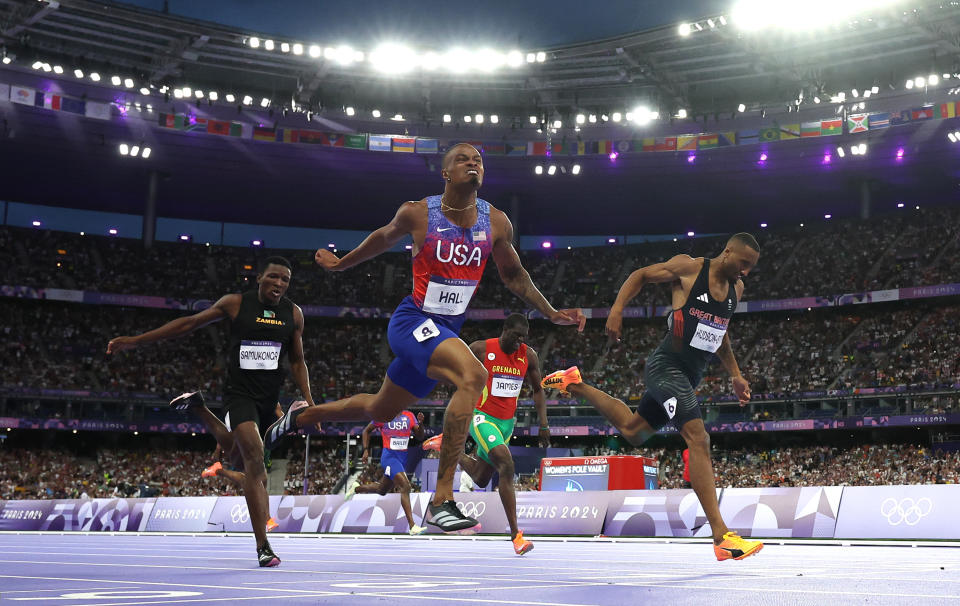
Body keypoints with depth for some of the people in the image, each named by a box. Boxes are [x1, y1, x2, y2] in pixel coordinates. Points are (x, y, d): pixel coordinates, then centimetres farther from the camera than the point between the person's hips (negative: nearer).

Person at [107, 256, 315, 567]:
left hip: (271, 396, 5)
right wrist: (135, 340, -2)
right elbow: (189, 323, -1)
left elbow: (298, 362, 11)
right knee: (254, 459, -19)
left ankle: (199, 408, 52)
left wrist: (309, 401, 1)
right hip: (239, 392, -4)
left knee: (233, 449, 20)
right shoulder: (236, 304, -6)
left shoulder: (293, 313, 3)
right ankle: (263, 547, -18)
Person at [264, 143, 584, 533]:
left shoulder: (496, 223, -1)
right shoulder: (417, 213, -10)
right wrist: (340, 264, 25)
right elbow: (385, 237, 11)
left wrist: (552, 314, 9)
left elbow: (513, 275, 14)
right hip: (413, 321, -6)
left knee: (380, 410, 20)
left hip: (447, 330, 6)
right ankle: (441, 501, -28)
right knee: (473, 376, -32)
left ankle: (301, 417, 47)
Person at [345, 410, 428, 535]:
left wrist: (421, 423, -14)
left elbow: (420, 437, 4)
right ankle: (412, 526, -25)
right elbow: (366, 431, 6)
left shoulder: (409, 416, 5)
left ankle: (356, 488, 49)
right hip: (389, 456, -6)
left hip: (403, 457, 6)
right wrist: (366, 450, -3)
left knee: (382, 490, 20)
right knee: (405, 486, -23)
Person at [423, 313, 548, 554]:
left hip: (507, 422, 6)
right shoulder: (480, 349, -12)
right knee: (506, 464, -27)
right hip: (482, 417, -6)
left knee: (481, 478, 15)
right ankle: (516, 534, -23)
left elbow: (538, 390, 10)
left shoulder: (529, 355, -1)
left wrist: (544, 424, 3)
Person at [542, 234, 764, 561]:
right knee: (699, 438, -22)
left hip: (689, 375, 9)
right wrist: (617, 308, -14)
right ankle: (722, 537, -25)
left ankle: (575, 385, 38)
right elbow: (640, 275, 1)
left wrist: (735, 375, 20)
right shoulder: (688, 267, -10)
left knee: (633, 431, 21)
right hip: (666, 365, -9)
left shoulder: (736, 288, 11)